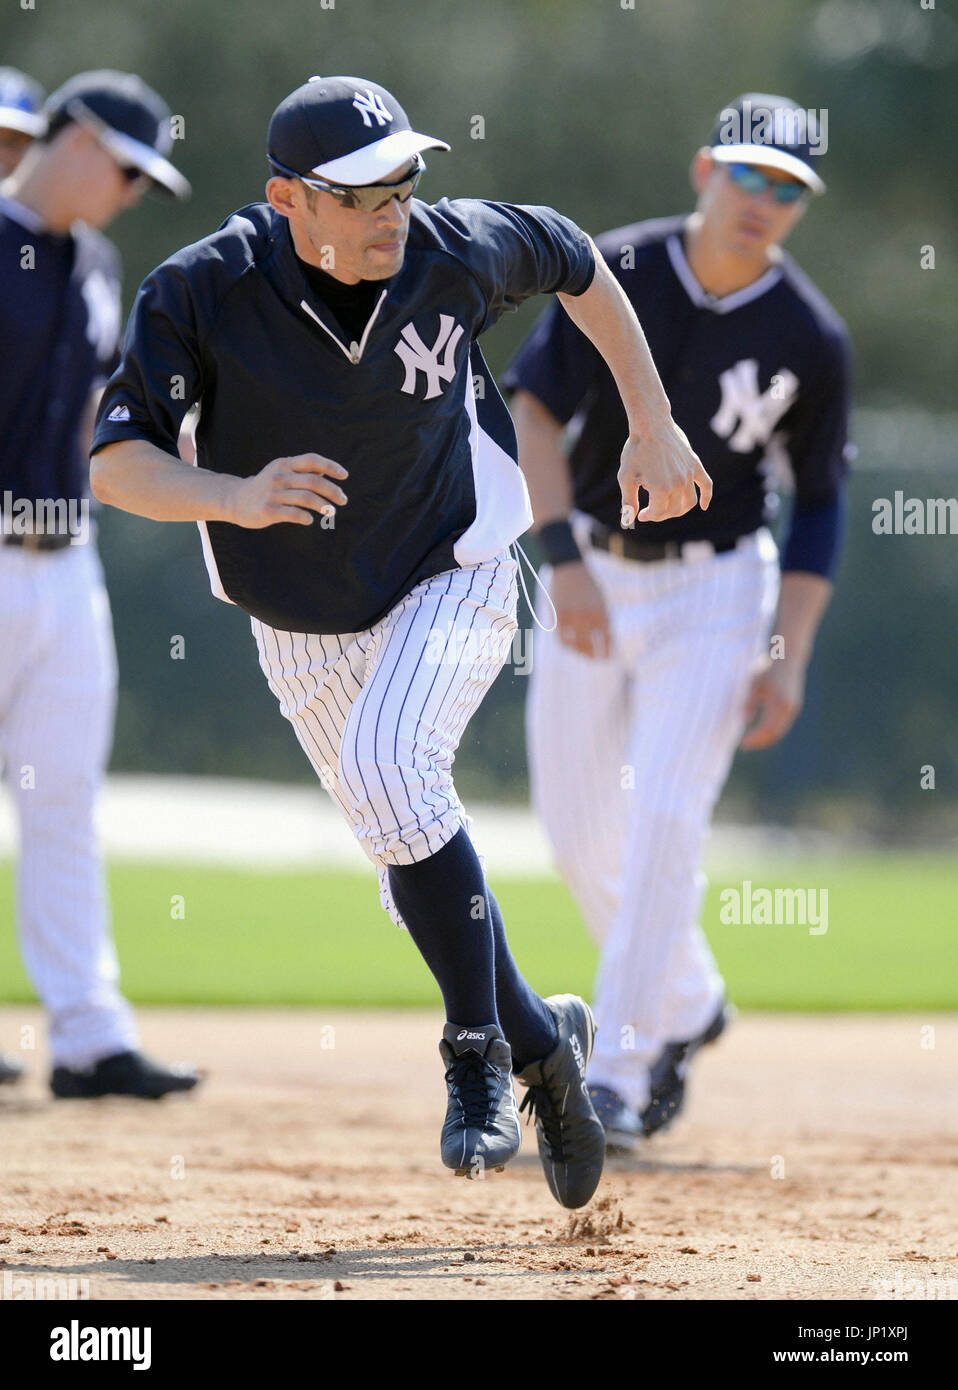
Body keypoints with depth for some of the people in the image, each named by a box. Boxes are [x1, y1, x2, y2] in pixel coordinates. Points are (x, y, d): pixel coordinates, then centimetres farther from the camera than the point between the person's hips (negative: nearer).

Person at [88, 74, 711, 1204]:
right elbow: (117, 465, -27)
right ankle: (540, 1039, 37)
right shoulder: (201, 294, -22)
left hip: (451, 583, -2)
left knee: (389, 767, -30)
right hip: (301, 630, 2)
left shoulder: (459, 248, -19)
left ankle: (479, 1054, -19)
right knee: (421, 874, 11)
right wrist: (234, 499, -46)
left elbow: (577, 263, 3)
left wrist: (653, 423, 8)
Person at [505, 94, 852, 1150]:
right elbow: (531, 409, -18)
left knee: (663, 821, -15)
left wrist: (789, 658, -10)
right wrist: (564, 558, -30)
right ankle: (686, 1006, 32)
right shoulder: (611, 274, -10)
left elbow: (818, 505, -1)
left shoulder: (811, 339, -9)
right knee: (579, 834, 7)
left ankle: (616, 1076, -9)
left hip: (715, 589, -2)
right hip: (592, 576, 2)